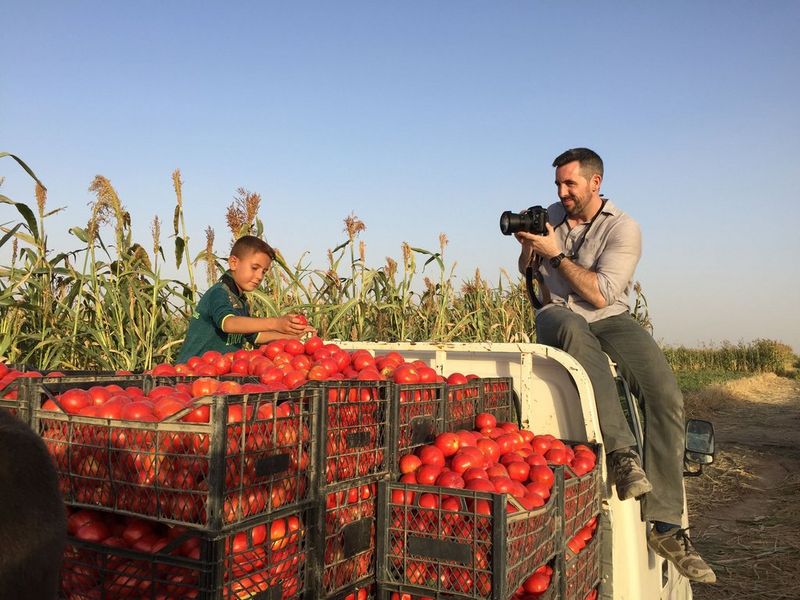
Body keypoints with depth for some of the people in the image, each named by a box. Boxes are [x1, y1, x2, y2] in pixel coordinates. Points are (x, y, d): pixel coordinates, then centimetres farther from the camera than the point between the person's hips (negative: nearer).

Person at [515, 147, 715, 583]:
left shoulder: (623, 229, -4)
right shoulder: (551, 216, 10)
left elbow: (600, 294, -14)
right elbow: (527, 270, 23)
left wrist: (555, 253, -15)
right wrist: (528, 247, 1)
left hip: (609, 318, 0)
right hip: (559, 315, 1)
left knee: (667, 395, -24)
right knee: (574, 329, -41)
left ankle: (664, 522, -20)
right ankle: (622, 451, -43)